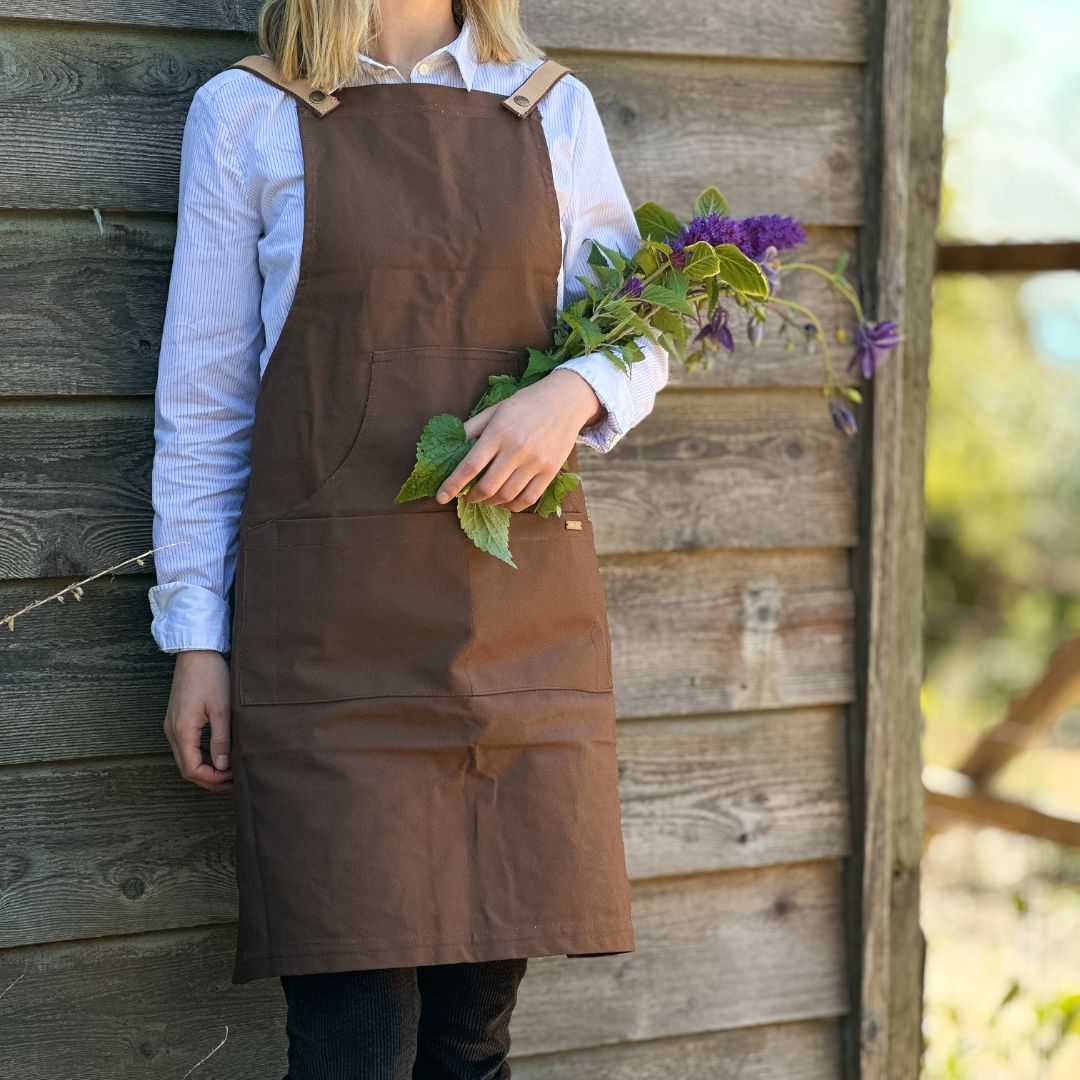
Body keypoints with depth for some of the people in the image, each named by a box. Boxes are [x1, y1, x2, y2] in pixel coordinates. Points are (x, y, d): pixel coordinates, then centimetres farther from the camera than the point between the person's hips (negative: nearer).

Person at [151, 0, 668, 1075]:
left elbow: (643, 333, 17)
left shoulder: (556, 112, 12)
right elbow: (202, 399, 5)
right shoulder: (246, 114, 5)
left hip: (525, 611, 3)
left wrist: (574, 396, -6)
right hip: (332, 616, -3)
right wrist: (195, 636, 1)